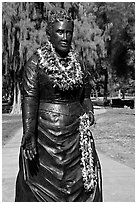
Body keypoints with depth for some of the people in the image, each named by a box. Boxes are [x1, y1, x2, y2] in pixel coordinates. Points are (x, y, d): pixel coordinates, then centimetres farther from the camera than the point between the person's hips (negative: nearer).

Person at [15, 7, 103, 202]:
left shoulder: (77, 62, 10)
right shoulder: (36, 62, -5)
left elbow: (85, 98, 14)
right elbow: (29, 100, -13)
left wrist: (88, 124, 9)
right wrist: (29, 136, -21)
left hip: (75, 136, 4)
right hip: (45, 135, -4)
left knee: (88, 184, 1)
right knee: (43, 187, 5)